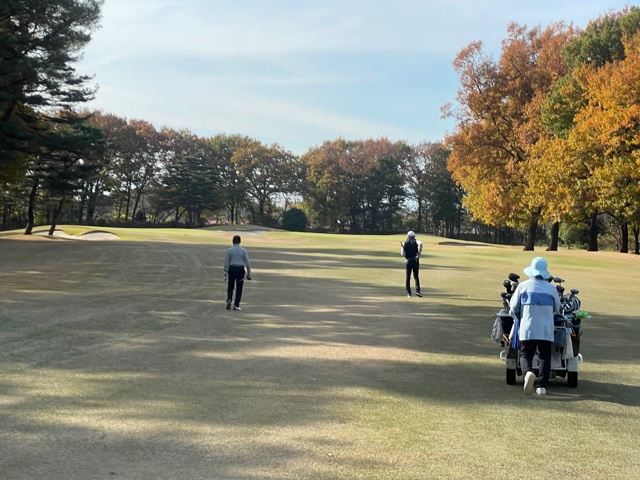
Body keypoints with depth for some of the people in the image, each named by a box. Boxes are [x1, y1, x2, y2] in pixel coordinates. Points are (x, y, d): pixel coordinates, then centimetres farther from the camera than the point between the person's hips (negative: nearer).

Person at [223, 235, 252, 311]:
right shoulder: (243, 251, -1)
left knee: (230, 287, 16)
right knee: (239, 288, 7)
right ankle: (236, 305, 6)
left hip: (231, 269, 0)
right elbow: (247, 262, -1)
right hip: (240, 269, 0)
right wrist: (249, 272, 6)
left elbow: (226, 262, -2)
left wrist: (225, 272, 3)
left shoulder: (229, 250, -1)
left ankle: (229, 300, -8)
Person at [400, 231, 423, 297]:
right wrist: (419, 253, -14)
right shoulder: (416, 241, 5)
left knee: (407, 277, 7)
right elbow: (420, 243, -20)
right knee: (416, 276, 5)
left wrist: (401, 247, 17)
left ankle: (408, 292, 5)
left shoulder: (405, 243, 7)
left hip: (408, 261, 1)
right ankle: (417, 290, -10)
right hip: (415, 260, -1)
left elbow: (403, 254, 3)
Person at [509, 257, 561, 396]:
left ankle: (528, 372, -25)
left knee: (525, 354, 4)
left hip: (528, 328, -1)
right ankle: (542, 385, 4)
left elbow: (513, 309, 2)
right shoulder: (551, 288, 4)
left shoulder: (523, 286, 0)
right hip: (546, 329, 1)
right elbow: (557, 310, 14)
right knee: (545, 357, 11)